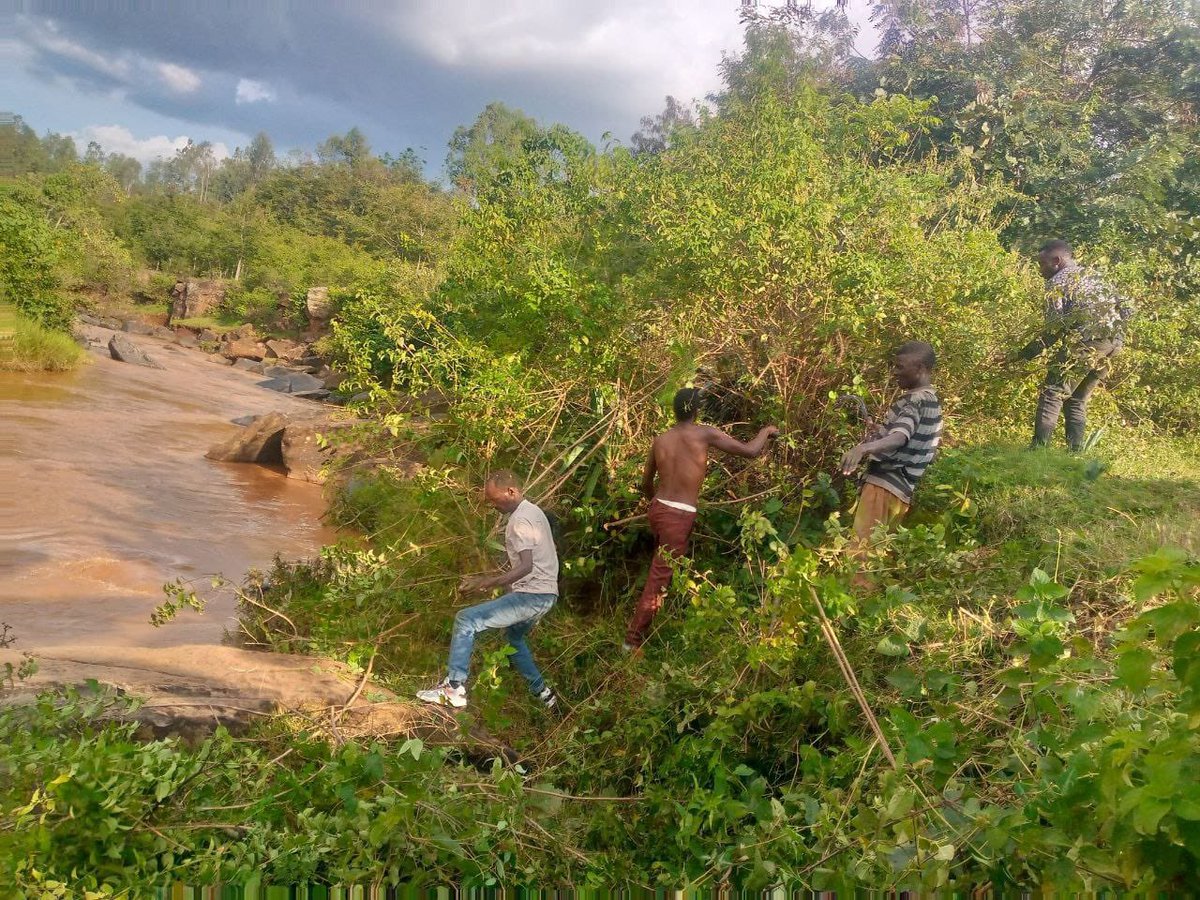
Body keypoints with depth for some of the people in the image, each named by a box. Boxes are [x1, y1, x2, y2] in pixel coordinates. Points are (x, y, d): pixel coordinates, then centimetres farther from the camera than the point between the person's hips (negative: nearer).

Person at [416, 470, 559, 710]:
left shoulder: (520, 520, -16)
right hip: (544, 593, 10)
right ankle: (542, 693, 37)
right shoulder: (532, 511, 15)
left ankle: (454, 690, -16)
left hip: (531, 595, -10)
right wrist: (501, 577, 25)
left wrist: (487, 582, -29)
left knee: (466, 620, -12)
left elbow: (526, 566, -27)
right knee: (513, 637, 32)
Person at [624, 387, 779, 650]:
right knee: (659, 577, -1)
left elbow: (646, 484, 19)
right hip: (679, 515, -7)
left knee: (661, 569, 26)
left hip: (657, 509, 7)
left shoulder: (660, 440, 9)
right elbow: (750, 451, -6)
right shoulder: (705, 433, -7)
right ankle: (633, 638, 3)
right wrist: (766, 431, 14)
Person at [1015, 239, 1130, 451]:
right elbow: (1122, 306, 20)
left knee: (1053, 393, -5)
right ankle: (1075, 451, 10)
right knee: (1078, 399, 16)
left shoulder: (1057, 282, 3)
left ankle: (1039, 448, -13)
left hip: (1088, 339, -8)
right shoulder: (1091, 275, 27)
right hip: (1115, 341, 8)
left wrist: (1028, 352, 1)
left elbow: (1056, 326, -5)